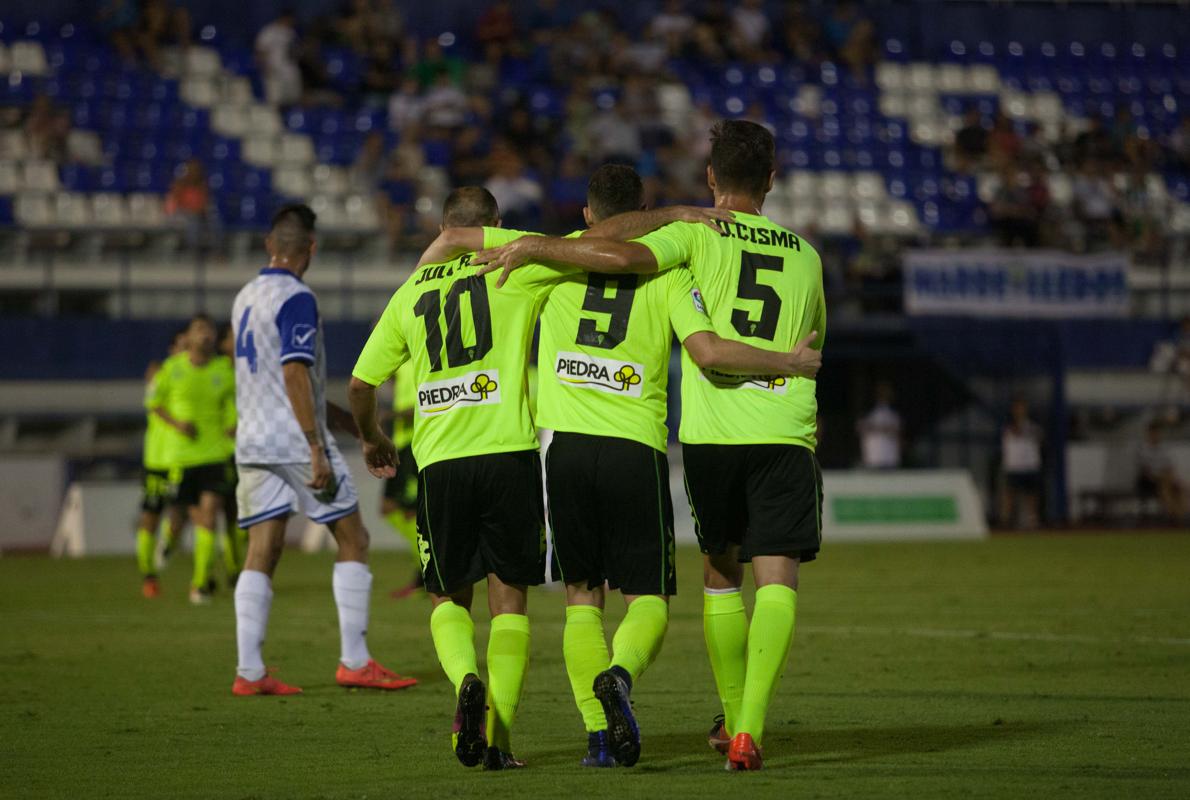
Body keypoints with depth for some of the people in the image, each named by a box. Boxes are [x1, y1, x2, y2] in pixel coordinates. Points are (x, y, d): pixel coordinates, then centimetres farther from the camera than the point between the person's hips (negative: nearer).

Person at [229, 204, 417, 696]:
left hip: (253, 442, 7)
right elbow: (295, 375, -20)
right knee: (353, 541, 4)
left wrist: (337, 416, 28)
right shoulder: (296, 299, -12)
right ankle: (354, 662, 1)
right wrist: (317, 451, -20)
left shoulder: (245, 298, 14)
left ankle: (249, 672, -3)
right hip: (295, 441, -7)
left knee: (261, 553, 4)